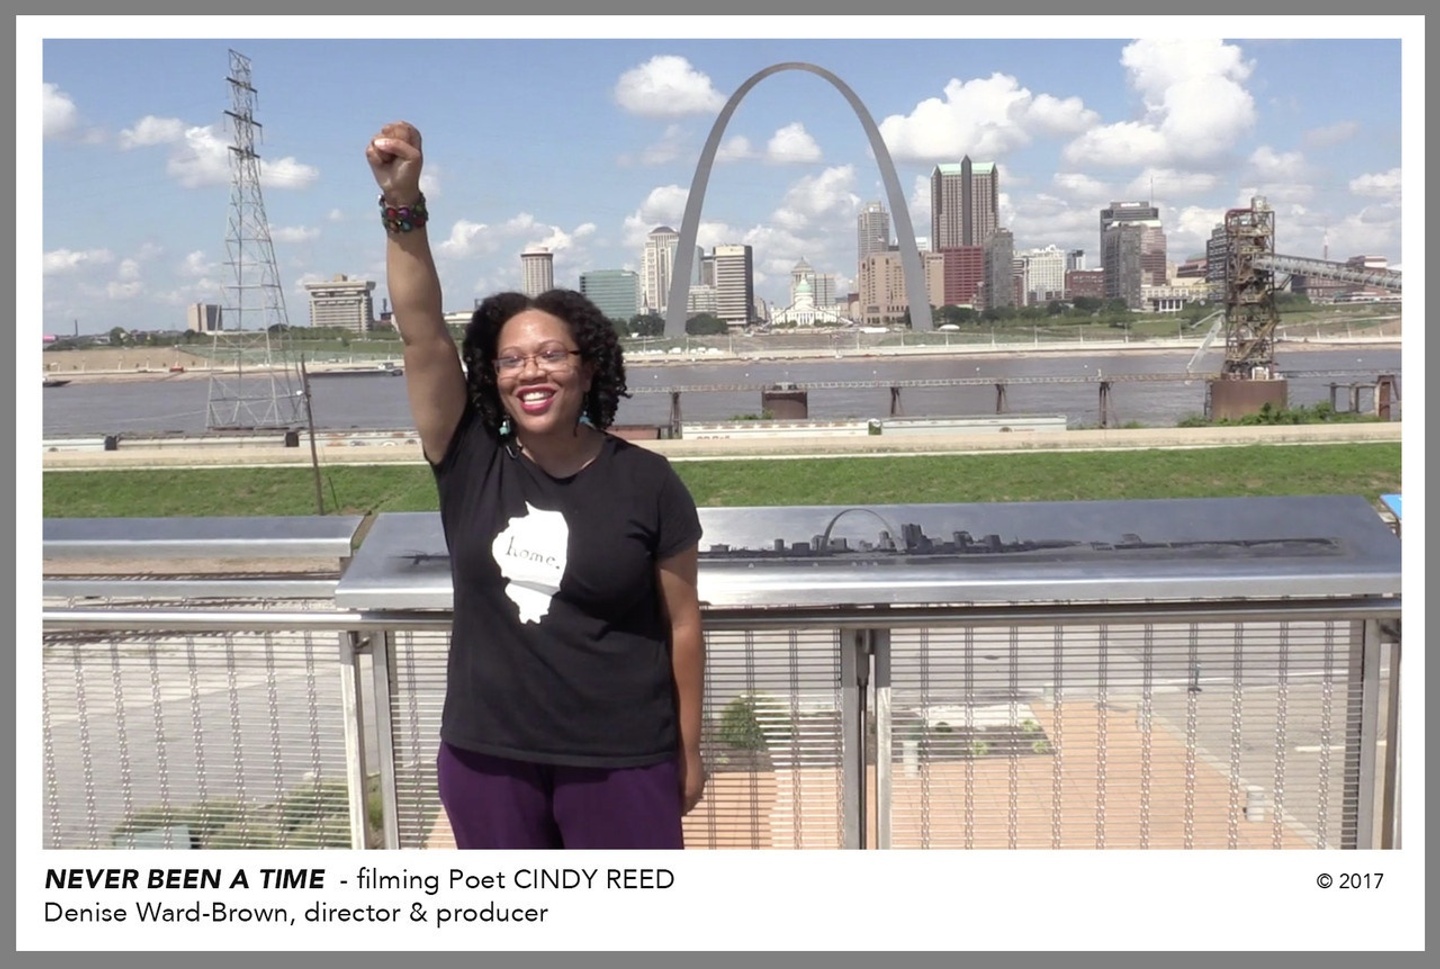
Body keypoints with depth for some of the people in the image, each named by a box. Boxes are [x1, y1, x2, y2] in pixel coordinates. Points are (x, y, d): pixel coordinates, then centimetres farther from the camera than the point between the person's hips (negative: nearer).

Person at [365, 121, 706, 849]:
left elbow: (682, 623, -4)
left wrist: (687, 748, 1)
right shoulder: (470, 463, -5)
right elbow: (420, 329, -15)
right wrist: (402, 204, -26)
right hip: (487, 754, 3)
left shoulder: (646, 483, -10)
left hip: (620, 756, -2)